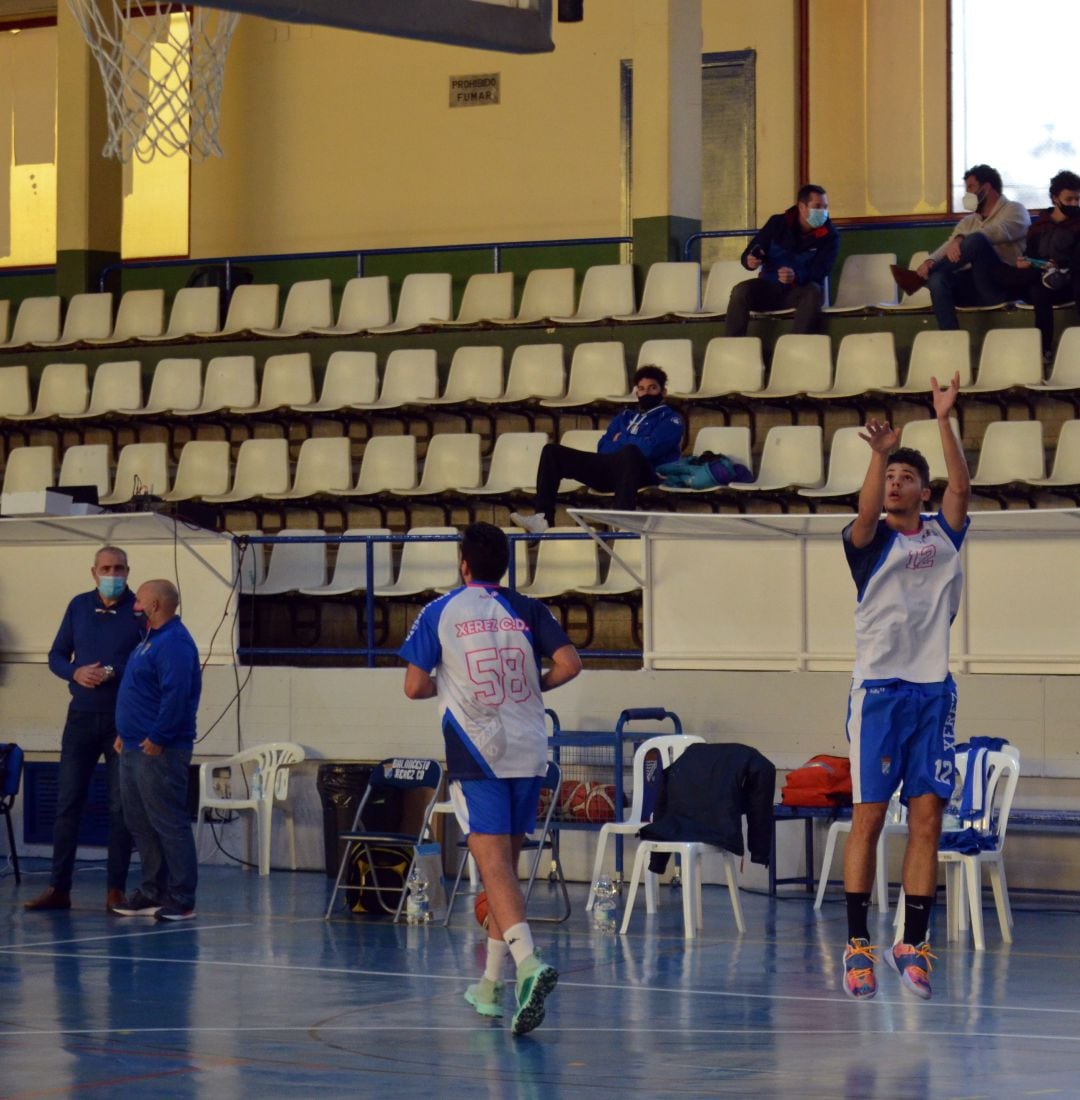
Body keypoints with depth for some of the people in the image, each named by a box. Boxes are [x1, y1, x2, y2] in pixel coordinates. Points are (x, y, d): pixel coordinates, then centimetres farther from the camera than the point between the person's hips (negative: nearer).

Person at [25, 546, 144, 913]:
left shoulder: (141, 609, -4)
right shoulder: (79, 606, 8)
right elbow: (56, 656, 11)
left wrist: (112, 672, -20)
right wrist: (76, 673, -9)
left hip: (124, 720, -3)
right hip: (82, 716, 3)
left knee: (121, 806, 2)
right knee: (68, 802, 2)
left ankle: (116, 889, 8)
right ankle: (58, 888, 6)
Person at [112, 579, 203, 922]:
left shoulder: (173, 643, -16)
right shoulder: (151, 639, 18)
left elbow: (176, 696, -25)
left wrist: (156, 738, -23)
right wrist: (126, 734, 18)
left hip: (158, 751, -11)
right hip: (135, 748, 11)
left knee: (168, 824, -8)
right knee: (140, 823, 13)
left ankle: (181, 900, -5)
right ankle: (153, 891, 20)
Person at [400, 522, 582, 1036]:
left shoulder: (440, 613, 2)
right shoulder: (527, 611, 7)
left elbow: (415, 687, -1)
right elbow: (569, 664, -4)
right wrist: (532, 686, 14)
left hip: (476, 755, -4)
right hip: (528, 752, 4)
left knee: (495, 867, -12)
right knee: (505, 864, 15)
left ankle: (528, 962, -36)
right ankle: (490, 985, 21)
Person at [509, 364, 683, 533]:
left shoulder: (670, 419, 12)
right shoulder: (625, 417, 30)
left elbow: (649, 449, -7)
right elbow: (603, 449, 16)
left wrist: (621, 440, 8)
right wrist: (627, 443, -2)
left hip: (642, 474, -7)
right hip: (610, 468, 7)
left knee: (629, 452, -41)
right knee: (553, 451, -2)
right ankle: (543, 518, -20)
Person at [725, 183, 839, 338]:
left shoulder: (829, 235, -6)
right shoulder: (777, 224, 1)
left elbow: (819, 271, -16)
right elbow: (747, 255, 5)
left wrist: (796, 277, -38)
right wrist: (750, 261, -22)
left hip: (799, 291, -2)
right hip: (769, 289, 2)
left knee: (813, 292, -36)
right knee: (740, 291, -26)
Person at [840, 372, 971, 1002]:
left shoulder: (943, 535, 11)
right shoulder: (872, 541, 4)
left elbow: (962, 487, -5)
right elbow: (866, 515, -18)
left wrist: (945, 421, -14)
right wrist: (879, 452, -33)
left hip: (933, 690, 3)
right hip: (879, 689, -3)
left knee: (927, 819, 1)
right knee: (869, 818, -4)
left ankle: (914, 944, 5)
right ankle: (858, 943, -1)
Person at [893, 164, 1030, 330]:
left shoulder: (1014, 210, 8)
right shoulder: (968, 222, 27)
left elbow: (1000, 231, -16)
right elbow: (948, 248, 10)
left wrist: (961, 240, -33)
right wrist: (930, 261, -15)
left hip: (1002, 285, -5)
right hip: (974, 286, 5)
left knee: (976, 240, -31)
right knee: (938, 279, -28)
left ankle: (919, 278, -20)